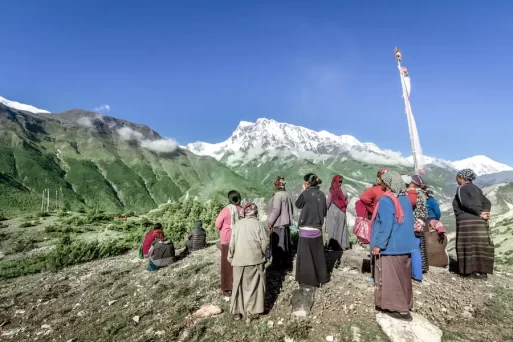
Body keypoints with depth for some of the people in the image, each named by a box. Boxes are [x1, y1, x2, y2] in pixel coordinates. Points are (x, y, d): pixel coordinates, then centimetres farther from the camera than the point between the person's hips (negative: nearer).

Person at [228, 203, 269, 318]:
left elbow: (232, 243, 1)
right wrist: (261, 254, 6)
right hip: (255, 259, -2)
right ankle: (253, 309, 17)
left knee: (239, 285, 13)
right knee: (255, 284, 12)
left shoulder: (237, 224, 2)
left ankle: (238, 310, 20)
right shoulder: (259, 224, -4)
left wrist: (230, 257, 10)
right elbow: (265, 241, -9)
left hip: (239, 259, 2)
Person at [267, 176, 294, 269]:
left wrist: (270, 222, -18)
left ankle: (277, 262, 8)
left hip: (278, 224, -9)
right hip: (285, 223, 9)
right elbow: (291, 209, 16)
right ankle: (284, 261, 25)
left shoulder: (278, 195, -17)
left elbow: (276, 210, -23)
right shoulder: (287, 194, 9)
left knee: (277, 244, 1)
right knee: (284, 243, 15)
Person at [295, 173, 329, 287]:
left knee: (305, 255, 7)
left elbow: (298, 205, 5)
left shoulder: (305, 194, -13)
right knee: (318, 254, 18)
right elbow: (324, 212, 9)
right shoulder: (322, 195, 2)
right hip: (317, 229, 6)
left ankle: (308, 279, 14)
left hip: (306, 229, -5)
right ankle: (321, 277, 31)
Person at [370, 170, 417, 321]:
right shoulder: (405, 199, 7)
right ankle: (405, 305, 29)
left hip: (390, 247, -8)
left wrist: (378, 245, -19)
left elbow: (386, 225, -25)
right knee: (403, 277, 17)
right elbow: (408, 223, 15)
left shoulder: (386, 200, -19)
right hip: (405, 246, 9)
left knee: (390, 278, 4)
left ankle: (399, 309, 12)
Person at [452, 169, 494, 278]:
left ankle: (473, 272, 2)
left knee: (470, 247, -2)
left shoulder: (461, 189, -7)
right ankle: (482, 271, 15)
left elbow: (466, 203, -21)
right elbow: (487, 203, 8)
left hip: (467, 222, -8)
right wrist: (485, 213, -7)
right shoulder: (476, 188, 17)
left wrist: (480, 213, -14)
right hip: (479, 222, 8)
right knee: (480, 246, 10)